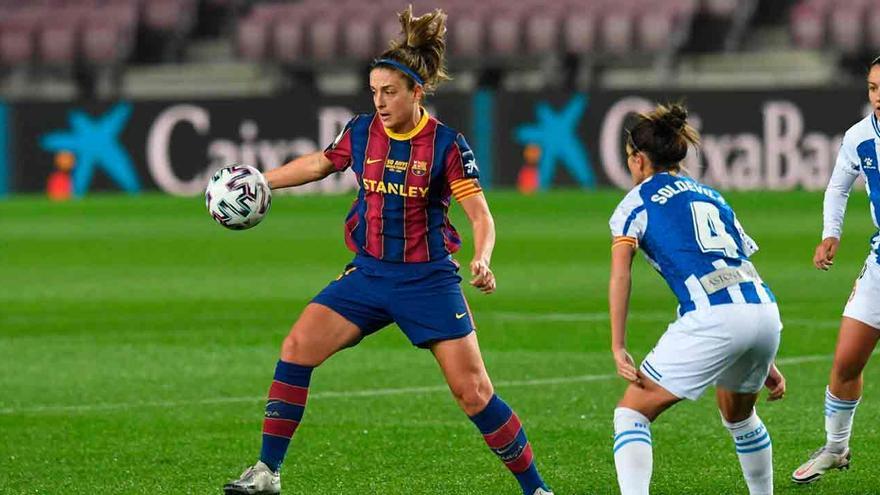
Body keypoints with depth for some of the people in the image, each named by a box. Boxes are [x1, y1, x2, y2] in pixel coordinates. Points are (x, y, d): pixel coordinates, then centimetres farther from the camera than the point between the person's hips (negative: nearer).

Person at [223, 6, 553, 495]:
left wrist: (482, 260, -31)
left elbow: (480, 215, -12)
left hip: (428, 280, -4)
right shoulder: (361, 132, 0)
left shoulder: (446, 144, -12)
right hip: (368, 273, 4)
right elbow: (318, 164, 19)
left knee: (473, 392, -7)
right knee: (297, 348, -12)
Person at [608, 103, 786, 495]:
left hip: (711, 319, -6)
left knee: (632, 413, 4)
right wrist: (765, 361, 31)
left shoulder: (636, 202, 12)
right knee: (738, 415, 32)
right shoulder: (711, 196, 29)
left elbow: (620, 276, -3)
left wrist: (618, 349, -6)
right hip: (765, 312, 6)